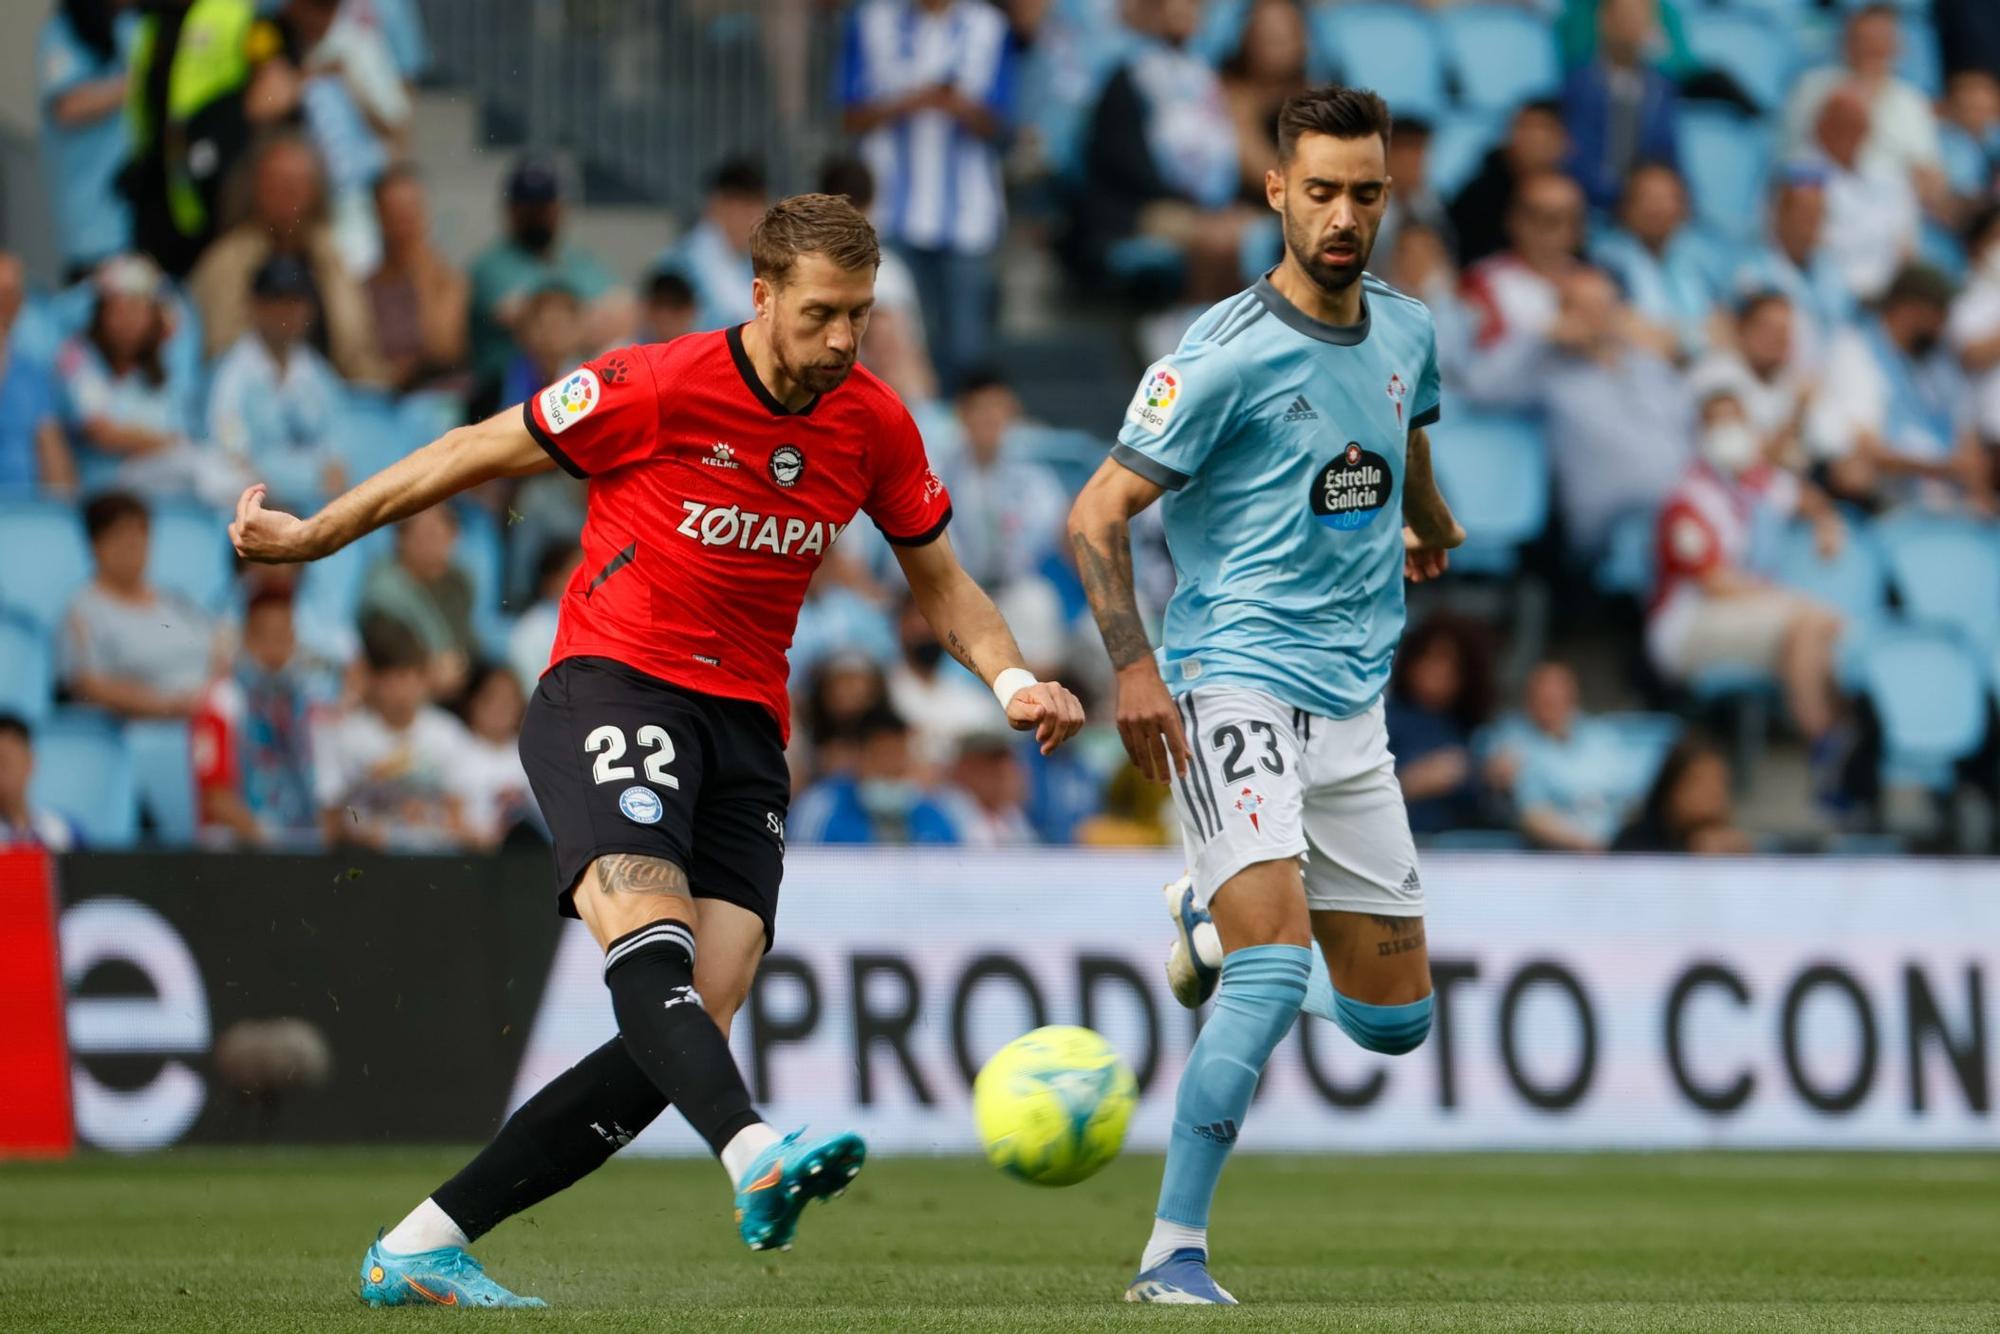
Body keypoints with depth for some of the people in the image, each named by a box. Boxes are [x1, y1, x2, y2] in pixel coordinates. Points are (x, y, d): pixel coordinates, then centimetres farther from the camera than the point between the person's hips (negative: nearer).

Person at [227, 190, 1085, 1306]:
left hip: (746, 730, 4)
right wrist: (317, 535, 9)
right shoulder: (657, 390, -10)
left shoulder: (876, 426, 4)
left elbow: (940, 581, 19)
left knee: (689, 1031, -11)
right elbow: (482, 452, 2)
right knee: (648, 937, -32)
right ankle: (755, 1154, -59)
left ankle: (421, 1250, -6)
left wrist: (1013, 681, -1)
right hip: (612, 686, -4)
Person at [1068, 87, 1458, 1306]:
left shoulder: (1406, 334, 7)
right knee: (1276, 969, -25)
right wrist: (1134, 664, -21)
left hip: (1353, 707, 7)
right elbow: (1098, 516, -10)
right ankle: (1174, 1253, -19)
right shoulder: (1226, 357, -13)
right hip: (1235, 685, -7)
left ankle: (1216, 920, 39)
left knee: (1394, 1017, 9)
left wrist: (1431, 528, 49)